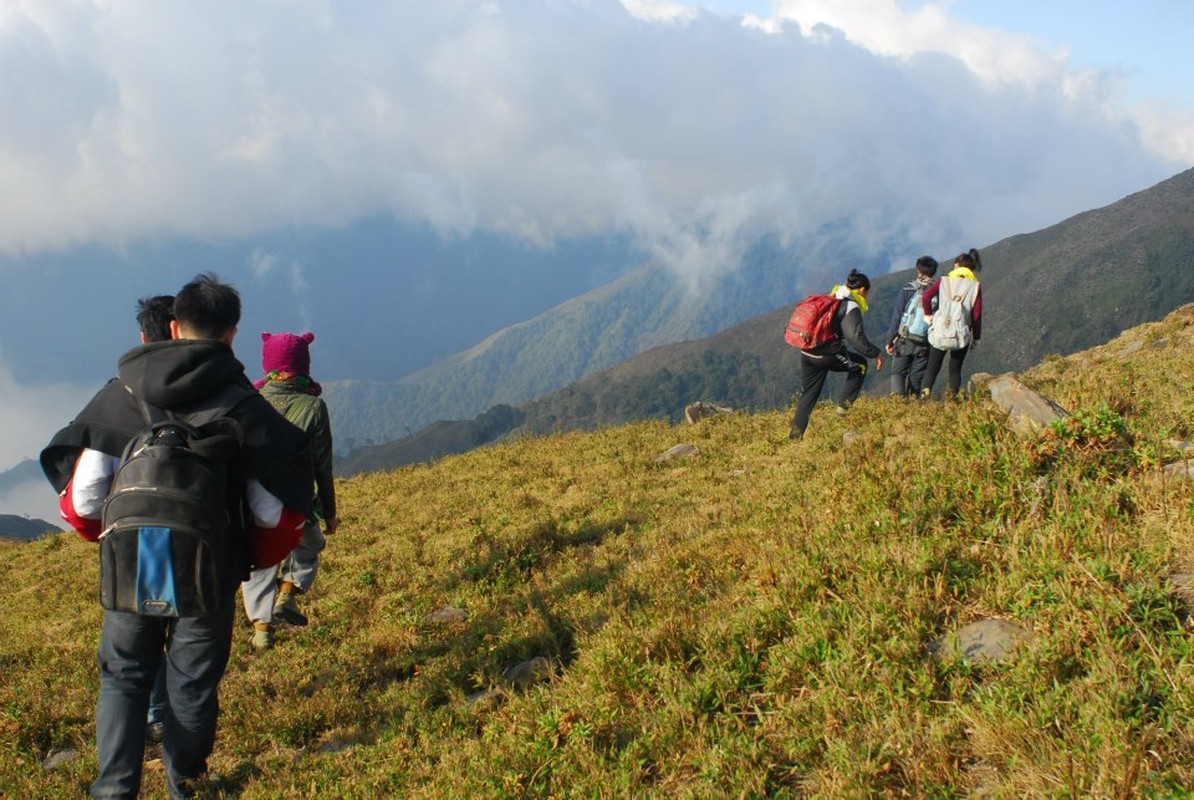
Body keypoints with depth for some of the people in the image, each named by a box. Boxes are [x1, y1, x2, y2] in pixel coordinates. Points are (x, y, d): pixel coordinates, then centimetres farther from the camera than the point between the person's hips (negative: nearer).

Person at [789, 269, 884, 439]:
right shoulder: (851, 307, -8)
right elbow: (856, 337, -20)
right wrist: (876, 353, -12)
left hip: (807, 353, 7)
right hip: (827, 356, -7)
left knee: (808, 394, 17)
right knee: (860, 364, 17)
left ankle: (796, 434, 14)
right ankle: (845, 406, 13)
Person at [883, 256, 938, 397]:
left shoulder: (907, 290, -6)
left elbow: (897, 316, -5)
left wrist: (889, 340, 1)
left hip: (905, 340, -2)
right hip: (925, 344, 2)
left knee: (898, 372, 7)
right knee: (916, 375, 11)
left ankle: (898, 395, -14)